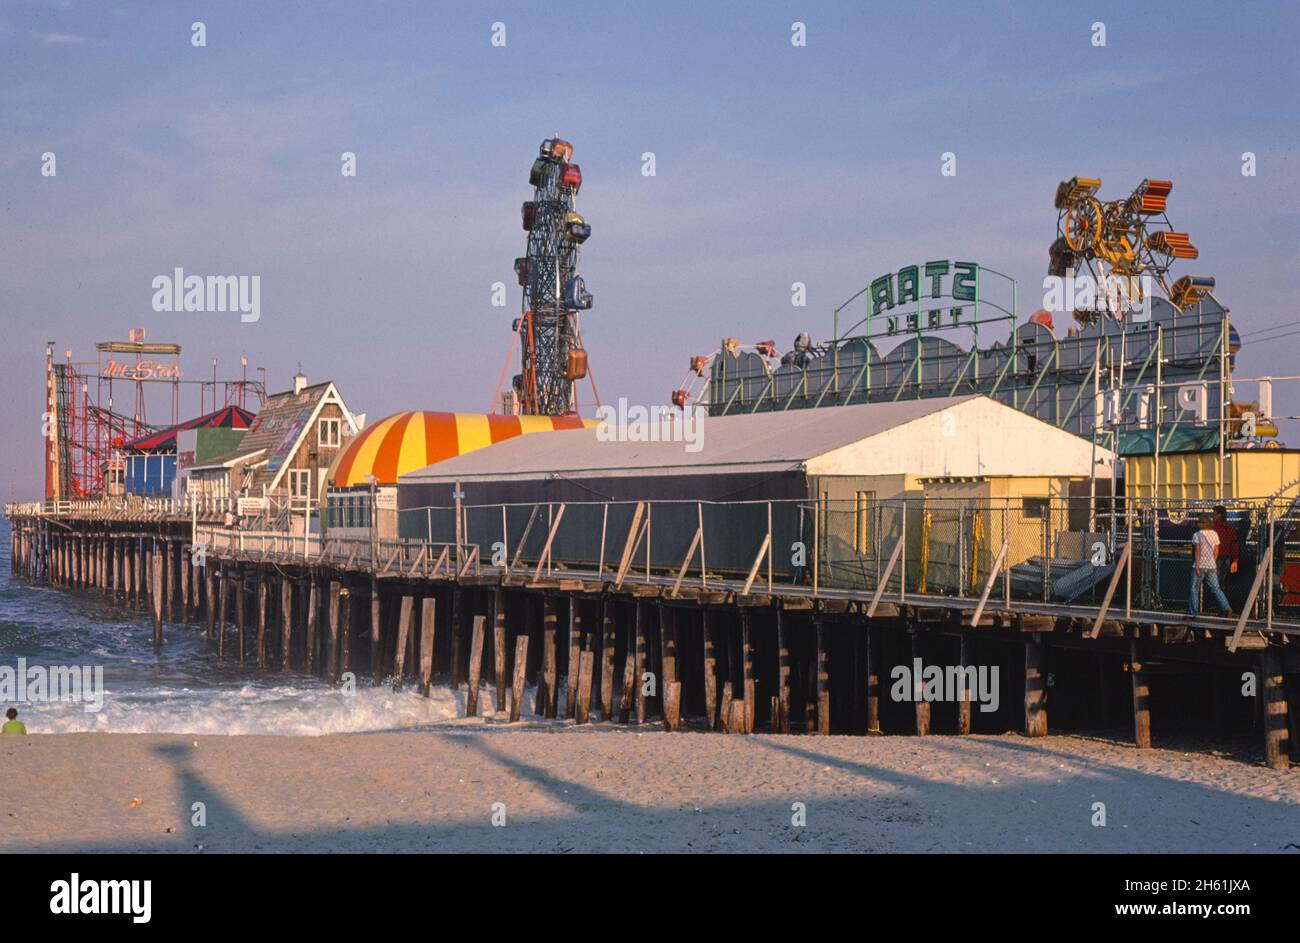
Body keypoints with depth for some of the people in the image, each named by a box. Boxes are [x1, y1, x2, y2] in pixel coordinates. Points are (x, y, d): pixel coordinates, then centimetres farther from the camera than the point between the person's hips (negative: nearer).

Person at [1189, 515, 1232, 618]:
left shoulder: (1197, 535, -8)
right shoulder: (1215, 534, 8)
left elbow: (1197, 551, -14)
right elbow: (1216, 551, 11)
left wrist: (1197, 566, -15)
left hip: (1200, 566, -5)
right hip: (1211, 566, 5)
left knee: (1194, 589, 7)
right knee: (1215, 589, 5)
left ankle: (1193, 612, 10)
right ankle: (1226, 608, -12)